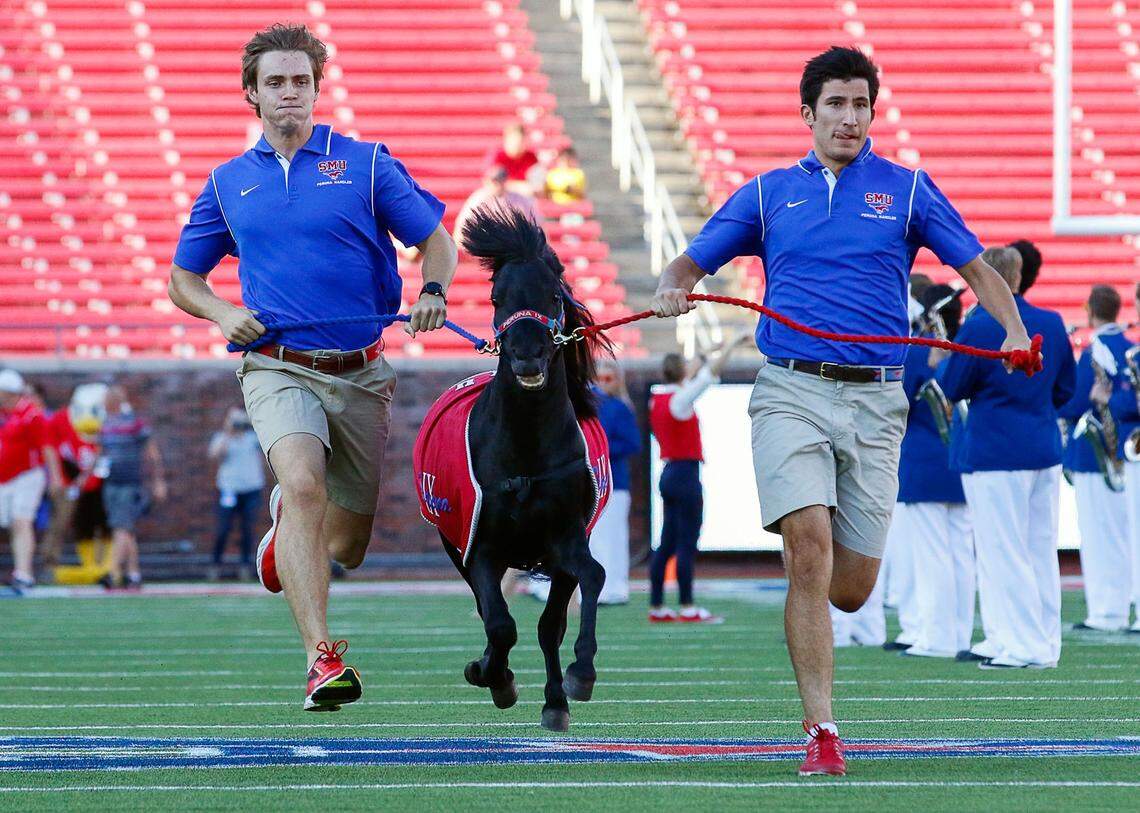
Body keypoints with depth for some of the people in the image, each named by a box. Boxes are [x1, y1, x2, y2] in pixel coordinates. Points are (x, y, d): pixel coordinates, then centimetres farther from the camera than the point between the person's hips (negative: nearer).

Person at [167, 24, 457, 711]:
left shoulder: (366, 163, 4)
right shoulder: (228, 183, 10)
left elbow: (437, 241, 5)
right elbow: (184, 277, 18)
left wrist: (433, 291, -16)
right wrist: (223, 314, -3)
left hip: (362, 372, 1)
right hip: (279, 368, -1)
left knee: (346, 546, 10)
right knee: (303, 483, -30)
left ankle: (287, 526, 48)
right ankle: (322, 658, -36)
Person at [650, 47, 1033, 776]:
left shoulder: (907, 190, 10)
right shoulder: (768, 194, 13)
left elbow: (977, 270, 6)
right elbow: (692, 264, 15)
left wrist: (1015, 330, -12)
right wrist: (671, 292, -9)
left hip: (874, 399, 1)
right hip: (791, 392, -1)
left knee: (852, 587, -1)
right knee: (810, 542, -21)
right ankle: (822, 731, -17)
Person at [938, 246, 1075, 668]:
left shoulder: (978, 327, -14)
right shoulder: (1052, 324, 4)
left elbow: (951, 389, -5)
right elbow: (1065, 388, 13)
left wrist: (943, 360, 13)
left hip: (996, 455, -6)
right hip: (1046, 451, 6)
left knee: (1004, 554, -1)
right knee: (1041, 550, 12)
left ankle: (1023, 646, -2)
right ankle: (1047, 643, 16)